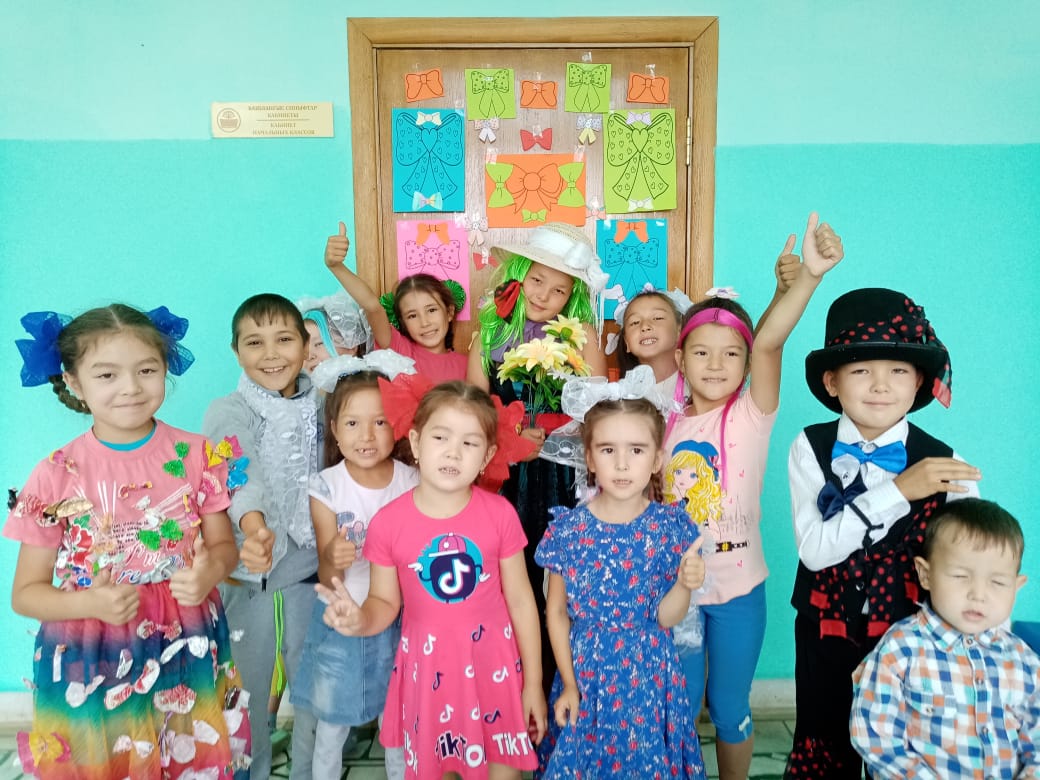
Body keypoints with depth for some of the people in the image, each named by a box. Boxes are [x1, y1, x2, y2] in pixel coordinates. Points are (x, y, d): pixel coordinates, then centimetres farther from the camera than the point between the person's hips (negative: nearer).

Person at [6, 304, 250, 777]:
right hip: (92, 664, -1)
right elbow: (25, 593, -2)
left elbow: (224, 544, 3)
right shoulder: (55, 476, -10)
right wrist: (89, 602, -21)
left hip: (186, 652, 1)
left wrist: (211, 570, -19)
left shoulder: (196, 455, -7)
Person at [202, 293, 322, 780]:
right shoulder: (227, 414, -11)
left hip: (308, 568, 3)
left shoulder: (320, 405, -1)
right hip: (247, 576, -2)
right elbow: (242, 473, -31)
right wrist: (253, 524, -49)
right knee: (249, 689, 15)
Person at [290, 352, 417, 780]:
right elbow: (327, 580, -13)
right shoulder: (326, 487, -14)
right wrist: (332, 560, -32)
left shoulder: (413, 483, -11)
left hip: (397, 620, 1)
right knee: (332, 722, 16)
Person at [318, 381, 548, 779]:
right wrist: (360, 620, -25)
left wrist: (533, 684, 1)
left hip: (493, 664, 0)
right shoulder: (388, 522, -12)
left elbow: (520, 600, -4)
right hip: (427, 668, 1)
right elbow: (386, 603, -1)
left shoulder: (500, 514, -12)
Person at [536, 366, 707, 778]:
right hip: (585, 673, 0)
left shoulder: (670, 526, -11)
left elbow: (665, 618, -6)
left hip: (648, 675, 0)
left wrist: (684, 586, -25)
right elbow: (556, 613, -2)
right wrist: (569, 683, -1)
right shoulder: (568, 528, -12)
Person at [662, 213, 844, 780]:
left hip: (738, 588, -2)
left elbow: (768, 344, -29)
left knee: (729, 708, 16)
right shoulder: (667, 423, 0)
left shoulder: (751, 415, -10)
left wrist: (808, 276, -41)